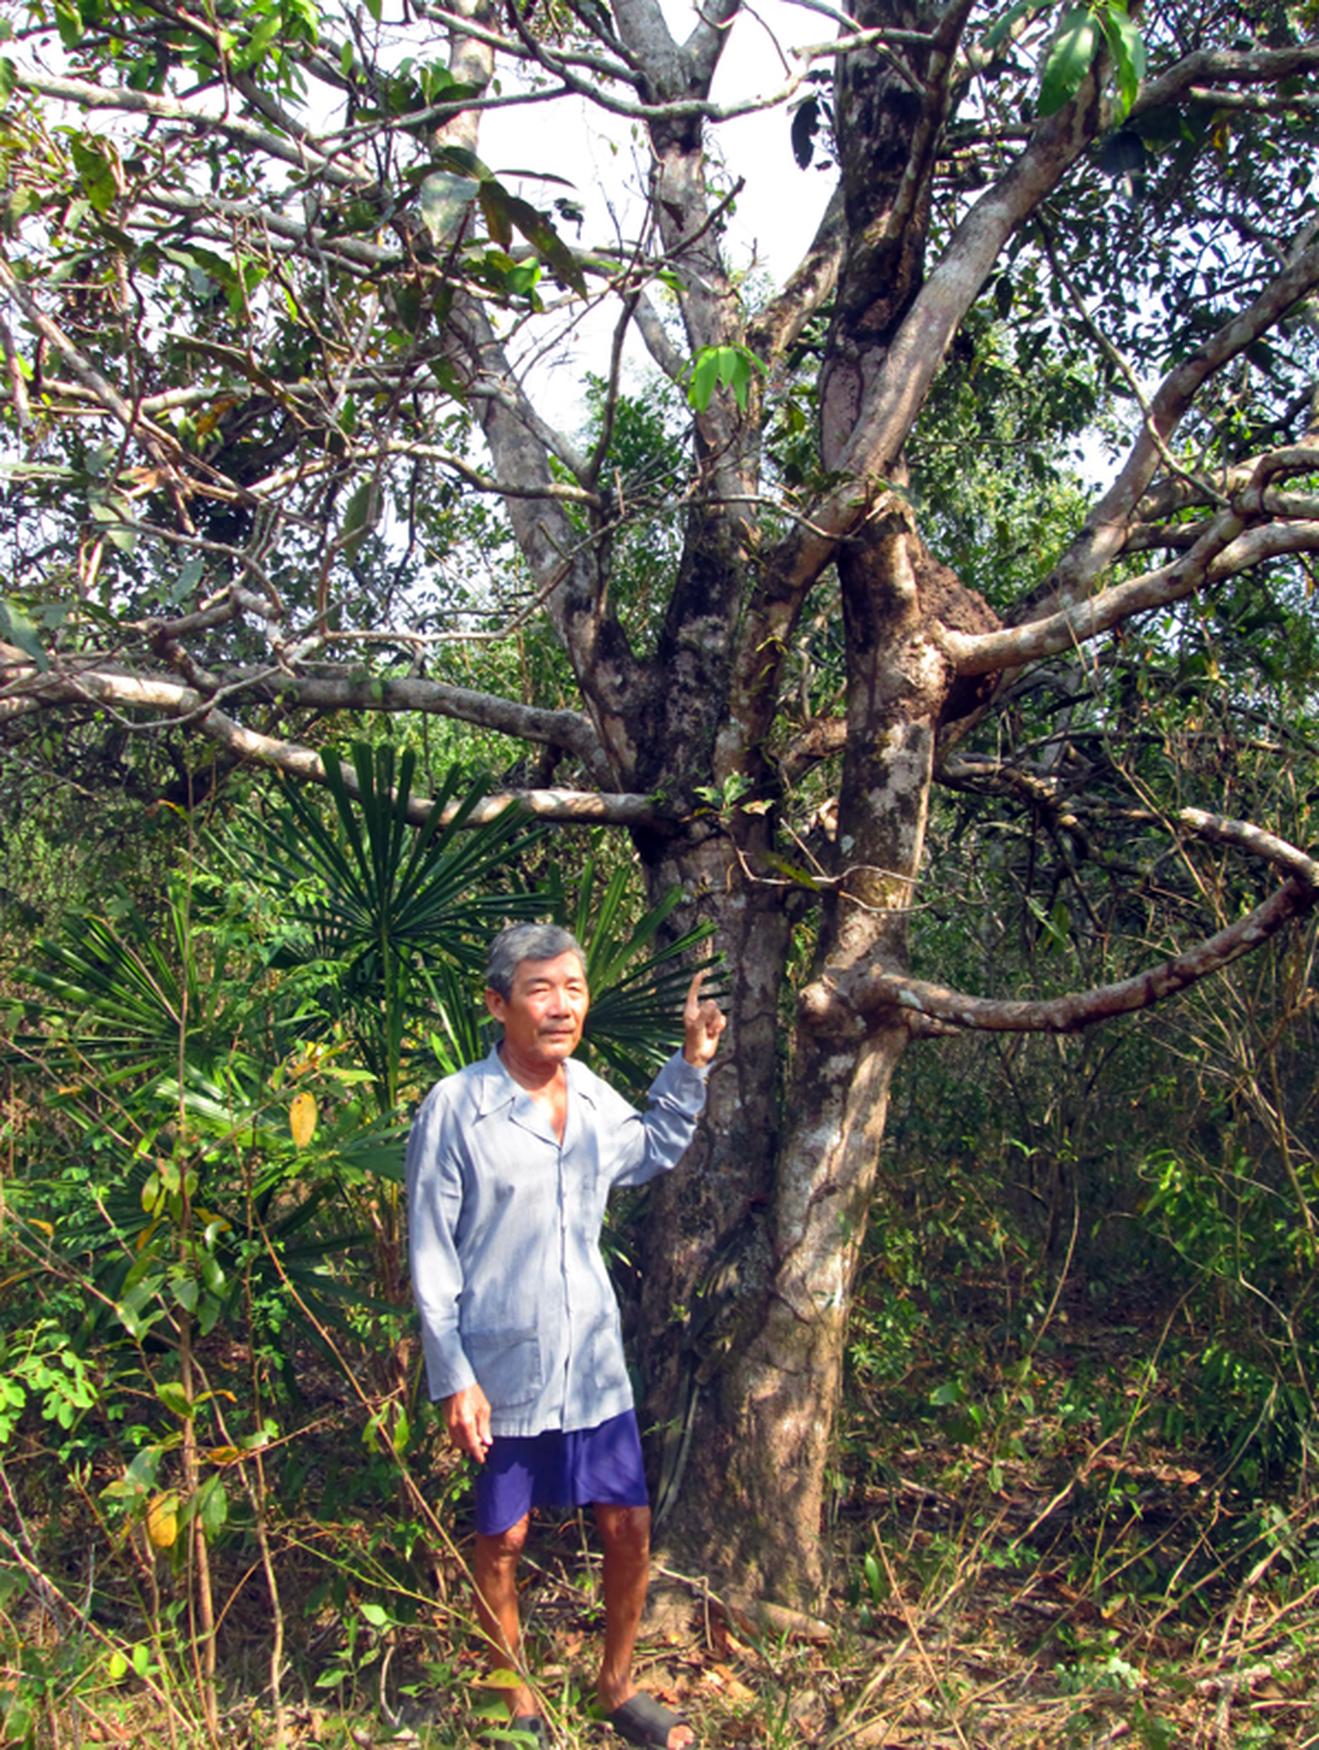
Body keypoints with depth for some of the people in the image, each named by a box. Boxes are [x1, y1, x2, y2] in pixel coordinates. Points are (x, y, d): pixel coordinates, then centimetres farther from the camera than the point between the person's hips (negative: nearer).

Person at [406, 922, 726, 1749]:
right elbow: (433, 1256, -13)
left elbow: (654, 1152, 22)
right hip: (501, 1370, -4)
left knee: (630, 1525, 12)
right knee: (503, 1541, 13)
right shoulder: (455, 1109, -17)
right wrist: (454, 1378, -14)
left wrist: (692, 1066, 11)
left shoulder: (595, 1098, -1)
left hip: (593, 1362, 5)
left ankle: (618, 1684, 36)